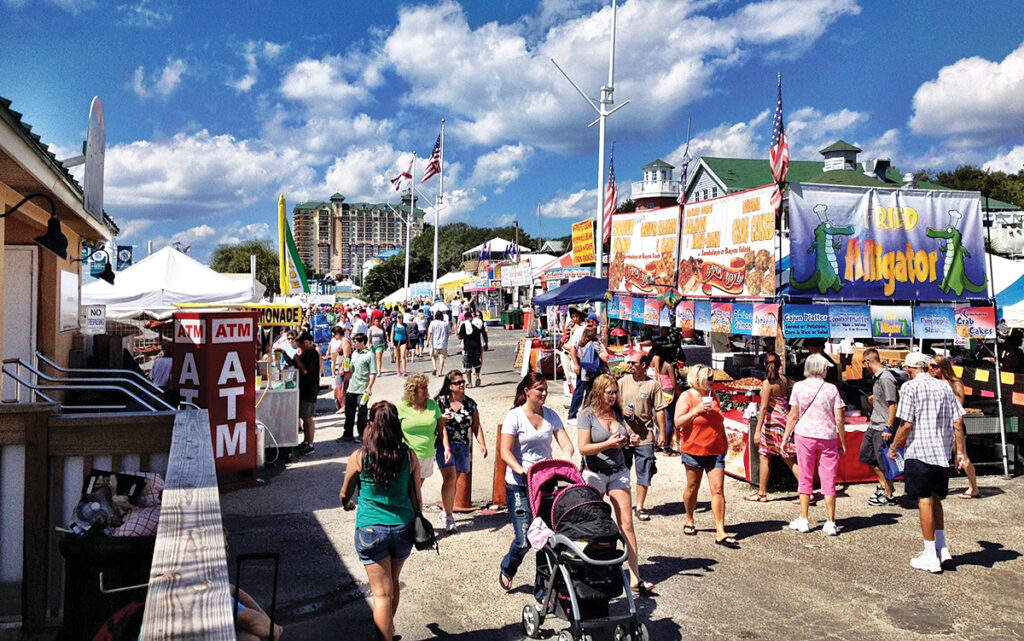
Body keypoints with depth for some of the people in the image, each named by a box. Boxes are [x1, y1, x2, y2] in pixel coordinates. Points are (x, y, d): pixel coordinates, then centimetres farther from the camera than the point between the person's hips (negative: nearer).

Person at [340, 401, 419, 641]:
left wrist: (348, 504, 30)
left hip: (370, 530, -3)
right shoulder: (409, 457, -6)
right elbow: (417, 497, 3)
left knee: (381, 592, 4)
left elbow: (345, 494, 7)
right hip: (402, 528, 3)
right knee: (393, 583, 24)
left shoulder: (359, 457, -10)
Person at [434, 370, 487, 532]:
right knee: (450, 477, -16)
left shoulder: (470, 403, 8)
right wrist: (442, 418, -18)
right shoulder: (440, 401, 0)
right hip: (443, 444, -3)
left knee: (452, 480, 10)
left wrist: (482, 443, -5)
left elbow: (476, 426, 8)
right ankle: (448, 516, -4)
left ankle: (445, 514, 27)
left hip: (463, 446, 3)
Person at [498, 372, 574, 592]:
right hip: (519, 486, -4)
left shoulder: (550, 415, 7)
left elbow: (566, 444, 3)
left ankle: (542, 585, 17)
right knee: (524, 538, -6)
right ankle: (507, 570, 26)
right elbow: (505, 452, -12)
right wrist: (520, 469, -29)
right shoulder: (514, 416, -7)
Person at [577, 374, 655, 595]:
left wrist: (631, 440, -1)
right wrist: (608, 444, -23)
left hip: (619, 472, 5)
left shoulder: (617, 412, 6)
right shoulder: (587, 414, -10)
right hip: (595, 474, -4)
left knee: (626, 523, 0)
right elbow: (583, 448, -15)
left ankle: (635, 577, 1)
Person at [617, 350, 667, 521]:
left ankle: (640, 507, 15)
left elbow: (660, 410, 1)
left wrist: (662, 433, -1)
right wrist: (621, 409, -11)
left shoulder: (653, 384, -1)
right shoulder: (622, 382, 5)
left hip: (645, 437, -1)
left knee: (644, 473, 3)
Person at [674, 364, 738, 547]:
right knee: (692, 487, 10)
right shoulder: (686, 397, -5)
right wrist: (697, 410, -20)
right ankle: (689, 521, 32)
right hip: (694, 450, -4)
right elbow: (678, 422, -13)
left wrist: (725, 443, 20)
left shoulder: (713, 397, 12)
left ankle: (720, 533, -5)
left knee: (718, 490, -4)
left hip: (715, 451, 4)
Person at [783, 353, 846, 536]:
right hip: (828, 438, 0)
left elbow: (793, 416, -2)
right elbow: (839, 419, -3)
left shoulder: (798, 387, -3)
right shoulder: (831, 389, -3)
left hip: (805, 435, 0)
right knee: (828, 480, 6)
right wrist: (842, 442, 8)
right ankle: (830, 523, 9)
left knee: (805, 478, 9)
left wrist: (785, 437, 8)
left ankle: (804, 521, 14)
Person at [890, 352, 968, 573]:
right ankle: (942, 548, 18)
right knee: (936, 499, 19)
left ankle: (930, 556, 6)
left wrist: (893, 448, -1)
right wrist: (961, 452, 14)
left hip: (919, 451, -6)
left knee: (925, 500, 0)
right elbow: (958, 423, 7)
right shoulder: (944, 386, 9)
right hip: (942, 453, 6)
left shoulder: (910, 387, -9)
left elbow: (906, 424, -13)